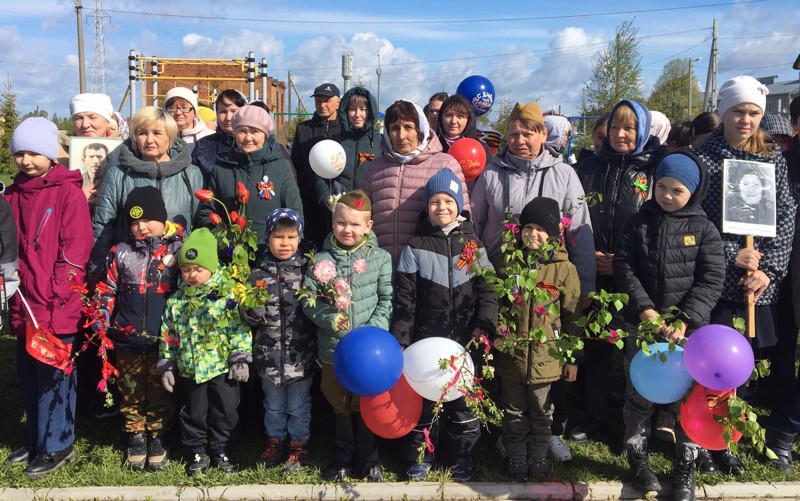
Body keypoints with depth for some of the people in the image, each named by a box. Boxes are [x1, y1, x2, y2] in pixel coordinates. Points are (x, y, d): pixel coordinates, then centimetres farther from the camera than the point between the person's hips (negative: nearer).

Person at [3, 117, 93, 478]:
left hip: (57, 307, -6)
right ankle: (36, 440, 30)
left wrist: (54, 299, -16)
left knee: (54, 376, 2)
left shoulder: (68, 192, -8)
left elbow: (75, 252, -13)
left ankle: (57, 446, 16)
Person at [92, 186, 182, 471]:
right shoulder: (121, 252, 5)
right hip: (127, 339, 2)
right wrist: (100, 321, 2)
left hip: (163, 339, -2)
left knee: (160, 393, 7)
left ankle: (158, 439, 23)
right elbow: (106, 290, 11)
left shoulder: (178, 250, -2)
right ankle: (136, 437, 28)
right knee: (131, 392, 13)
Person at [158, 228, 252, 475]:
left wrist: (240, 360, -11)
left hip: (222, 367, -2)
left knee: (225, 411, 9)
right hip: (189, 369, 3)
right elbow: (168, 336, 7)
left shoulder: (226, 296, -9)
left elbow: (240, 329, -8)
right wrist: (167, 366, 7)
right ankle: (198, 452, 30)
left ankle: (221, 451, 27)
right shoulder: (176, 302, 2)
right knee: (194, 411, 13)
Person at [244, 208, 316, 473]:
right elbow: (250, 317, -1)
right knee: (273, 405, 20)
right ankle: (274, 442, 39)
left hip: (300, 354, -2)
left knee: (298, 405, 13)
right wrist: (254, 307, -21)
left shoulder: (308, 270, -5)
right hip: (269, 354, 2)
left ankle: (298, 445, 32)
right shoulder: (259, 273, -2)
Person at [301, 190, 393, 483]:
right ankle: (343, 457, 37)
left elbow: (387, 300, -5)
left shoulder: (381, 258, -3)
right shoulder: (320, 260, -2)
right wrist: (329, 318, -19)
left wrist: (374, 331, -16)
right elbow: (308, 301, -2)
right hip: (333, 348, 1)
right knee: (340, 405, 17)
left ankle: (368, 458, 33)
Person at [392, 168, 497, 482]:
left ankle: (463, 459, 27)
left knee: (464, 399, 10)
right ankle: (419, 457, 27)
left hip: (465, 340, 1)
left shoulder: (473, 244, 4)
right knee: (423, 399, 9)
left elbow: (487, 290, 1)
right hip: (426, 339, -1)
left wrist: (484, 325, -13)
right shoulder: (416, 247, 0)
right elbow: (404, 297, -3)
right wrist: (400, 339, -8)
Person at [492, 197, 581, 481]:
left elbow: (572, 317, -3)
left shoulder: (564, 269, -6)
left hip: (545, 356, -2)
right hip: (511, 354, 2)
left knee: (541, 413, 16)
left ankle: (538, 458, 35)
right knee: (514, 412, 14)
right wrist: (496, 334, 0)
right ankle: (516, 459, 32)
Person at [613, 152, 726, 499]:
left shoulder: (704, 229, -1)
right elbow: (624, 267, -3)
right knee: (638, 393, 10)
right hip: (642, 323, 1)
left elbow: (711, 280, -6)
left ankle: (685, 467, 24)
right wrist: (644, 309, -15)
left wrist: (685, 320, -17)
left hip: (689, 327, -1)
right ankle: (638, 457, 29)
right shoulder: (639, 222, 2)